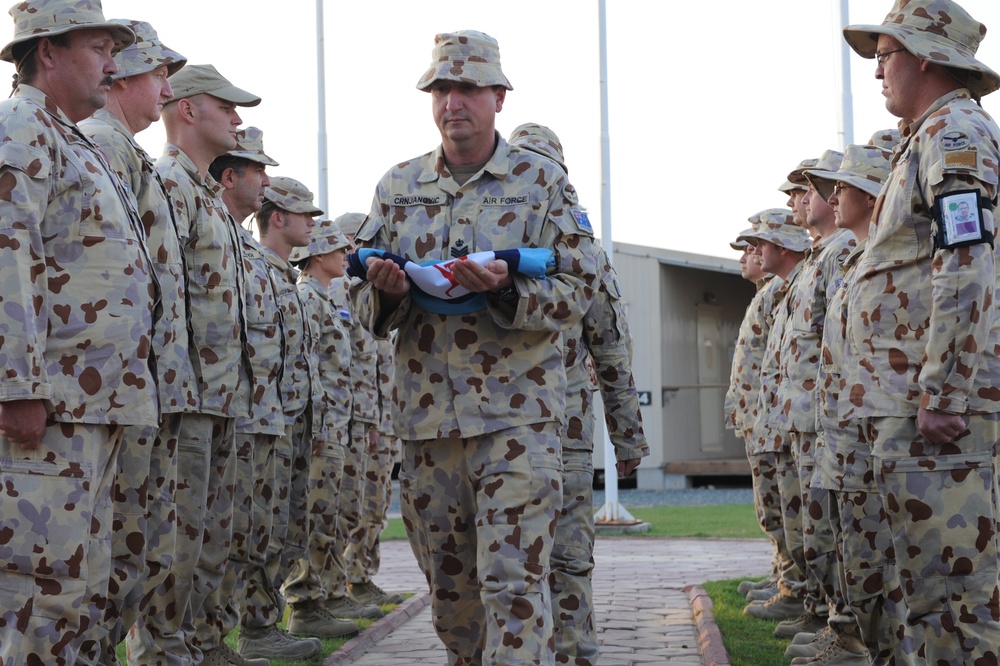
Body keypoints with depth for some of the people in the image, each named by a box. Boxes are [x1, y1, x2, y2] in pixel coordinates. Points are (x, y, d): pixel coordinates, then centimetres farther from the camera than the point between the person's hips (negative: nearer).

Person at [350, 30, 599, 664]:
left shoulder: (543, 181, 1)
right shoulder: (399, 185, 11)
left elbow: (578, 291, -4)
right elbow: (365, 303, 12)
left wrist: (506, 286, -22)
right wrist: (387, 291, -12)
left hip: (517, 413, -4)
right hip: (427, 414, 4)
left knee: (512, 582, -10)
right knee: (448, 582, 13)